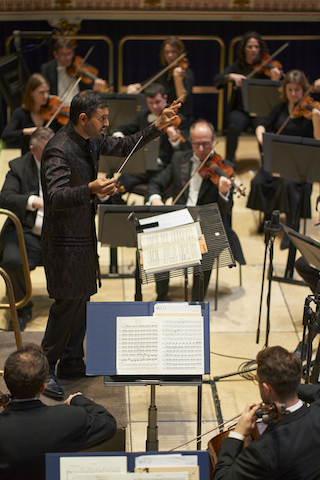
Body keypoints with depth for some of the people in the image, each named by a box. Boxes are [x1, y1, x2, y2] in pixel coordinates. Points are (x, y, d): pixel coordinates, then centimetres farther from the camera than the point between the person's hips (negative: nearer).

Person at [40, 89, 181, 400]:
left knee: (82, 298, 15)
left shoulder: (91, 141, 4)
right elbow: (56, 197, -35)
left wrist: (157, 127, 8)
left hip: (84, 235, 9)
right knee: (67, 302, -5)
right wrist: (91, 189, -51)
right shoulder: (58, 150, -24)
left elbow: (124, 146, 19)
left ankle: (72, 362, 27)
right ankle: (45, 369, 8)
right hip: (64, 240, -9)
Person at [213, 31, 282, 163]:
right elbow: (217, 80, -6)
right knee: (234, 126, -31)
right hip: (240, 111, 1)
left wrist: (275, 81, -31)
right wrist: (231, 76, -25)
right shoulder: (237, 67, 6)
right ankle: (229, 162, -14)